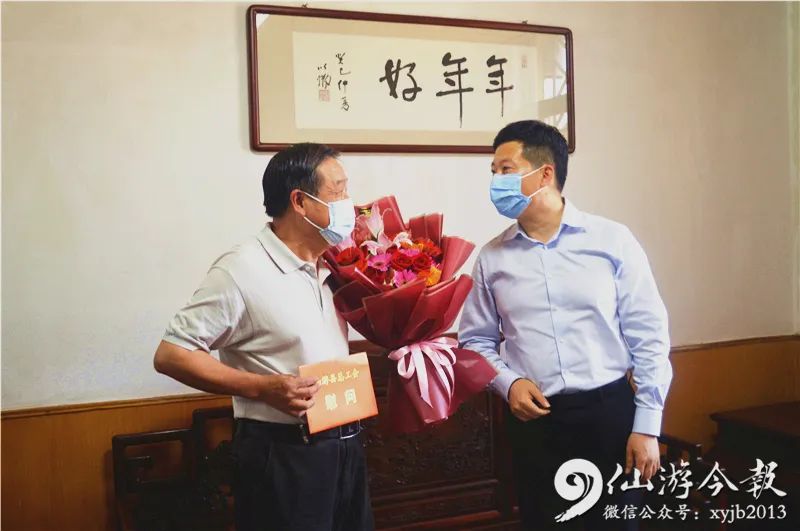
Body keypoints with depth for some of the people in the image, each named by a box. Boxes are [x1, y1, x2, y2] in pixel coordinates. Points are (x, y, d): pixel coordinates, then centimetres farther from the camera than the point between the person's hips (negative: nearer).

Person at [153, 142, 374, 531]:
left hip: (345, 447, 7)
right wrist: (262, 388, -23)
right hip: (283, 456, -7)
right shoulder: (242, 270, -15)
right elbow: (170, 355, -15)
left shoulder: (331, 266, 7)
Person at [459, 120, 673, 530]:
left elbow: (649, 336, -4)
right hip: (532, 420, 2)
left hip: (609, 411, -2)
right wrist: (508, 383, -9)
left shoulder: (612, 240, -4)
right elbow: (475, 340, 10)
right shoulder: (491, 258, 3)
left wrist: (647, 427, -6)